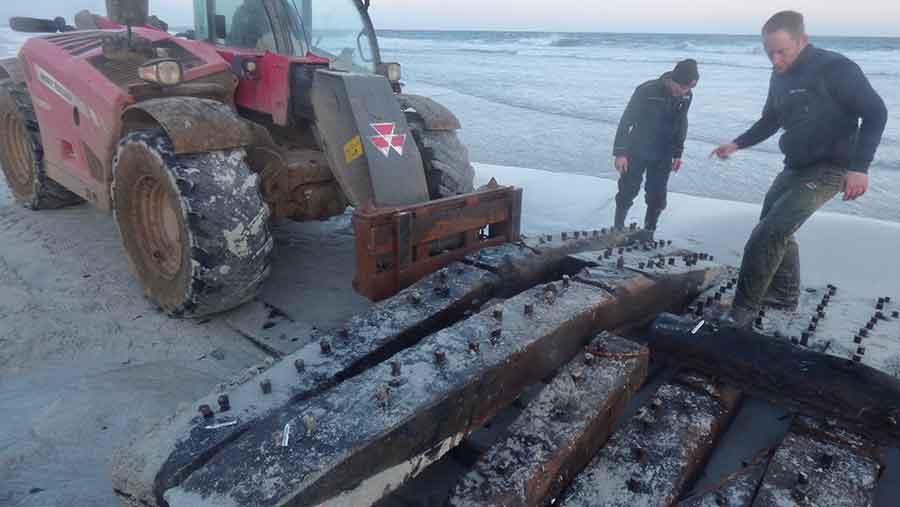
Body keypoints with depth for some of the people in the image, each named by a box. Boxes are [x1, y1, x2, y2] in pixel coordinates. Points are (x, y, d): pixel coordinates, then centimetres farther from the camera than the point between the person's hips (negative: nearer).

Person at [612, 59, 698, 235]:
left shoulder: (686, 96, -6)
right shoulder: (647, 90, -21)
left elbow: (681, 124, 8)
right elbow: (626, 120, -16)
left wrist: (677, 153, 8)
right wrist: (620, 152, -18)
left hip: (663, 155, 4)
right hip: (637, 151, -3)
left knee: (657, 197, 4)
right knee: (628, 191, 4)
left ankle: (648, 233, 18)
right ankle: (618, 229, 19)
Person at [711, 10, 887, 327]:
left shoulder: (835, 68, -16)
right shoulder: (780, 77, 7)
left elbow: (875, 113, -15)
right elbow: (770, 121, 22)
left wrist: (859, 167, -24)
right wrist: (737, 144, 8)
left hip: (828, 170, -9)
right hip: (795, 168, 9)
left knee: (768, 235, -19)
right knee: (775, 230, 18)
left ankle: (744, 309, -10)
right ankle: (785, 295, 35)